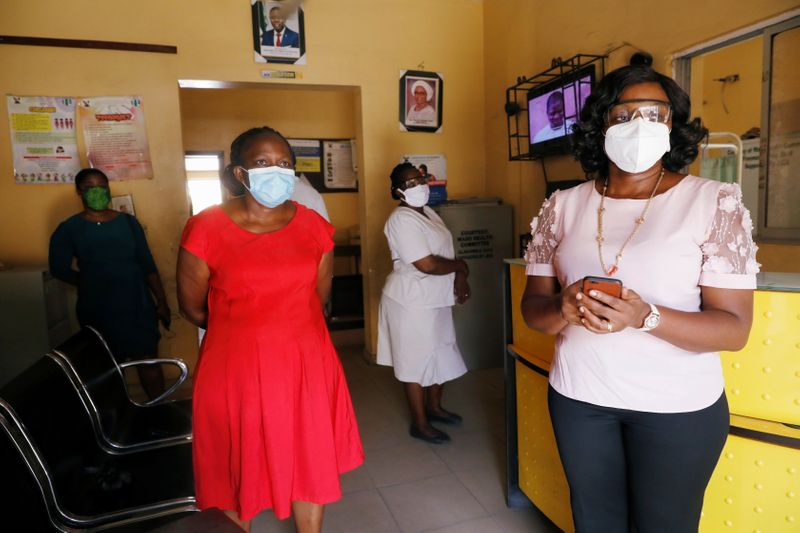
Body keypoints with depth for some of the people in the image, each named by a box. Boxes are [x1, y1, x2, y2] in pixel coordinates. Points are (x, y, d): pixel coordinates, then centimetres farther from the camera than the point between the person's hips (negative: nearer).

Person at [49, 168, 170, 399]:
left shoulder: (128, 222, 6)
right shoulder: (68, 229, 1)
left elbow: (147, 264, 5)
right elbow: (59, 269, -7)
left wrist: (162, 301, 3)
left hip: (137, 303, 1)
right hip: (98, 309, -1)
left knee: (148, 360, 2)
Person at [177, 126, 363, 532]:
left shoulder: (314, 227, -1)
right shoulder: (207, 228, -10)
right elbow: (191, 307, 1)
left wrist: (284, 328, 12)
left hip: (305, 364, 3)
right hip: (236, 367, -2)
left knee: (310, 463, 17)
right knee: (237, 469, 16)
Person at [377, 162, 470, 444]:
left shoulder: (427, 212, 10)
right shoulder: (402, 219, -20)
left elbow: (446, 251, 12)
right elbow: (427, 264, -27)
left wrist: (459, 278, -6)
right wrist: (460, 266, -10)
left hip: (435, 299, 9)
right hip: (413, 302, -9)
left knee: (441, 354, 19)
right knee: (417, 360, 4)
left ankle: (434, 407, 39)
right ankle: (419, 423, 20)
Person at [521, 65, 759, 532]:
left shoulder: (716, 203, -9)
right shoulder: (564, 205, -2)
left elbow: (734, 329, -11)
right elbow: (533, 308, 0)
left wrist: (645, 317, -29)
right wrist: (563, 309, -23)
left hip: (677, 407, -2)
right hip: (577, 397, 2)